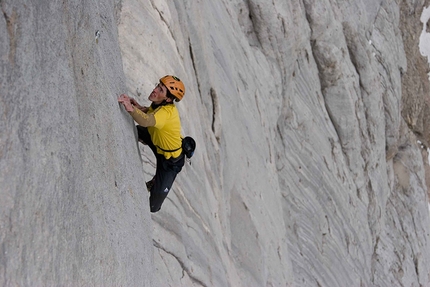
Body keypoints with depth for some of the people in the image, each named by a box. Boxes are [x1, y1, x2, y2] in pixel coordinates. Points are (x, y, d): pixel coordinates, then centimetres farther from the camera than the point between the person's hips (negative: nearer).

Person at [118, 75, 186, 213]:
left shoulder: (167, 111, -39)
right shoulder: (160, 103, -14)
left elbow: (147, 121, -58)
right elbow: (150, 112, 7)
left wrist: (131, 108, -75)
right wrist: (139, 107, -14)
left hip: (171, 160, -8)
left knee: (153, 206, -5)